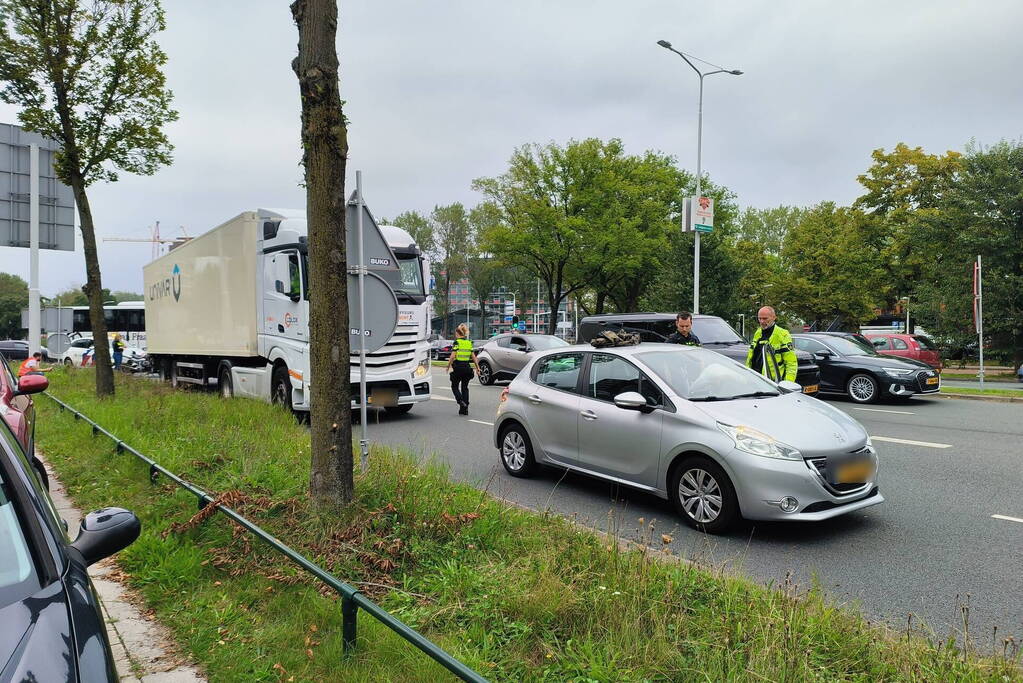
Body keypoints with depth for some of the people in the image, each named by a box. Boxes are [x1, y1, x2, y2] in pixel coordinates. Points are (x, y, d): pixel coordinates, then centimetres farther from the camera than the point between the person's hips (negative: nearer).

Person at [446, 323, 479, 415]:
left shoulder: (456, 342, -9)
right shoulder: (469, 343, 8)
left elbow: (452, 356, -14)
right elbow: (473, 357, 7)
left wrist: (448, 366, -3)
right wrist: (477, 367, 12)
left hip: (458, 367, -5)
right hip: (467, 367, 5)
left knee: (455, 386, 10)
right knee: (465, 387, 11)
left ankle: (461, 401, -12)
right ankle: (465, 408, 9)